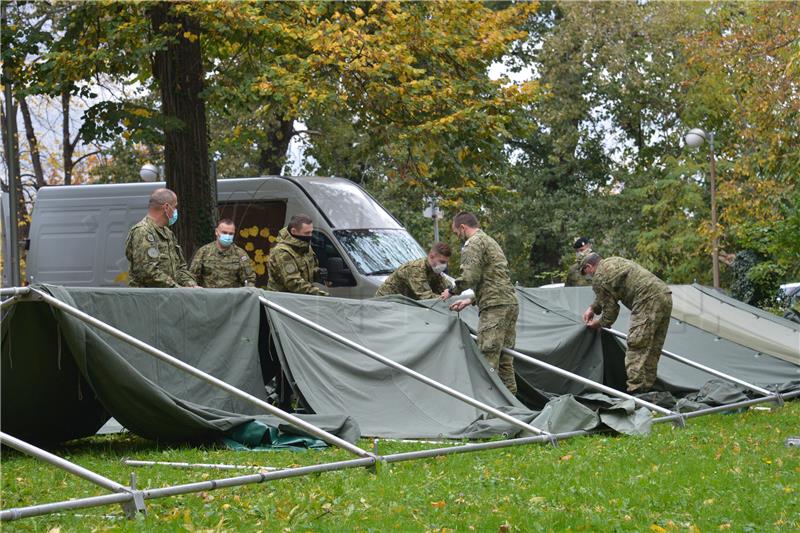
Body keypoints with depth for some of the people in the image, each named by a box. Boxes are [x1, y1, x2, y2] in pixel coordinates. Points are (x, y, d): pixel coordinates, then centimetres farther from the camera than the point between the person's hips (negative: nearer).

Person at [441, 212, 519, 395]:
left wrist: (452, 291, 1)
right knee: (504, 359, 12)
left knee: (488, 360, -9)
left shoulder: (473, 243, -5)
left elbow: (469, 277, -16)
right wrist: (469, 301, 25)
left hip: (494, 307, -10)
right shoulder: (491, 241, 26)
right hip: (511, 303, 10)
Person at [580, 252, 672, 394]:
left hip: (648, 300, -10)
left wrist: (599, 323, 19)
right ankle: (646, 388, 15)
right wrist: (592, 308, 43)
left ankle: (635, 390, -15)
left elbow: (610, 308, 2)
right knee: (652, 350, 12)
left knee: (637, 347, -9)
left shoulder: (599, 278, -1)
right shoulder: (613, 261, 27)